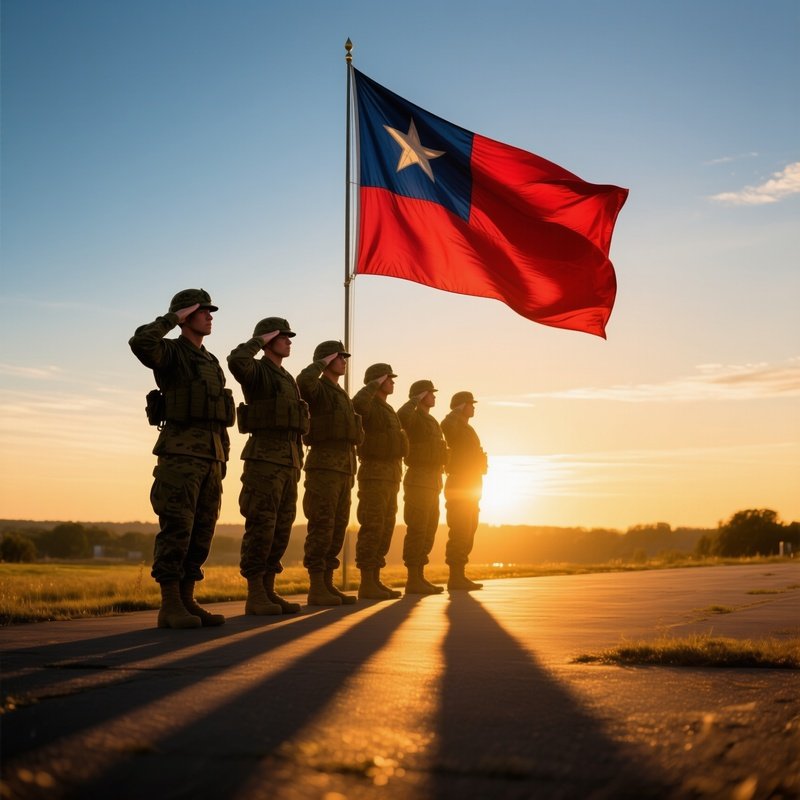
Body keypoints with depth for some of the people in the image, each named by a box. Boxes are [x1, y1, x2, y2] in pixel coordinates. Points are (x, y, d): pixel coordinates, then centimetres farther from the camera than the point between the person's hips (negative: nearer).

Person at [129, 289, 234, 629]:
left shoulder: (211, 362, 23)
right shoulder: (170, 353, -1)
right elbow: (140, 342, -26)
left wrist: (222, 461, 17)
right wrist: (173, 318, -10)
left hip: (209, 457, 8)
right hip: (180, 452, -8)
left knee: (200, 533, 4)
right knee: (176, 530, -11)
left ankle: (187, 603, 8)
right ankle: (170, 607, -9)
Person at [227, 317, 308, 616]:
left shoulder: (288, 380, 22)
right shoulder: (257, 371, -3)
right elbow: (236, 360, -28)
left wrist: (297, 466, 19)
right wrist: (259, 341, -11)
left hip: (288, 462, 8)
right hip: (263, 458, -8)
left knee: (281, 529, 6)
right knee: (261, 527, -9)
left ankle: (269, 592, 10)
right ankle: (255, 596, -6)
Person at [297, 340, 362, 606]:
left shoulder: (342, 396, 24)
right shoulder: (317, 389, -3)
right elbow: (303, 381, -30)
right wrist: (320, 364, -11)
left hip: (343, 469, 9)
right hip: (323, 466, -9)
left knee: (338, 527, 6)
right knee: (321, 527, -11)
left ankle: (328, 585, 9)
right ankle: (316, 589, -9)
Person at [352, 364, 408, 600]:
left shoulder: (387, 410, 22)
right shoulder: (368, 405, -8)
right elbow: (357, 404, -35)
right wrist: (374, 385, -19)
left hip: (389, 478, 9)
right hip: (373, 476, -9)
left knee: (385, 529, 7)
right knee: (372, 528, -11)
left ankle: (376, 581, 9)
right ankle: (366, 584, -10)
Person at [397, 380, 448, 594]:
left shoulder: (431, 422, 22)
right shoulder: (413, 417, -7)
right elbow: (400, 417, -32)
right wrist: (414, 401, -18)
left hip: (431, 484, 9)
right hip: (418, 482, -9)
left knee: (428, 531, 8)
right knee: (417, 531, -10)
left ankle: (420, 577, 11)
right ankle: (413, 580, -10)